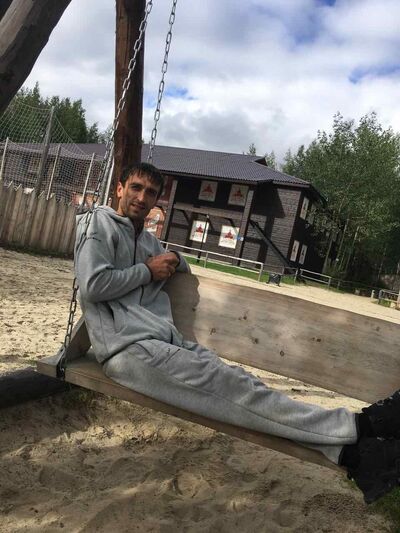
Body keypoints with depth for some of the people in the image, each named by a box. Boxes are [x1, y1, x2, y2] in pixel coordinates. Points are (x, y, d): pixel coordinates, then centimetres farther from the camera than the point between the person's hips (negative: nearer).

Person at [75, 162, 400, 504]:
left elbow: (184, 269, 39)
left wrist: (172, 258, 16)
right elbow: (93, 285, -11)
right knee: (231, 387, -20)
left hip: (168, 342, 7)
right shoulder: (99, 223, 3)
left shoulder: (146, 239, 26)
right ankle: (358, 426, -24)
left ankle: (349, 452, -29)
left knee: (237, 380, -16)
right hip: (129, 347, -7)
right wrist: (148, 270, -1)